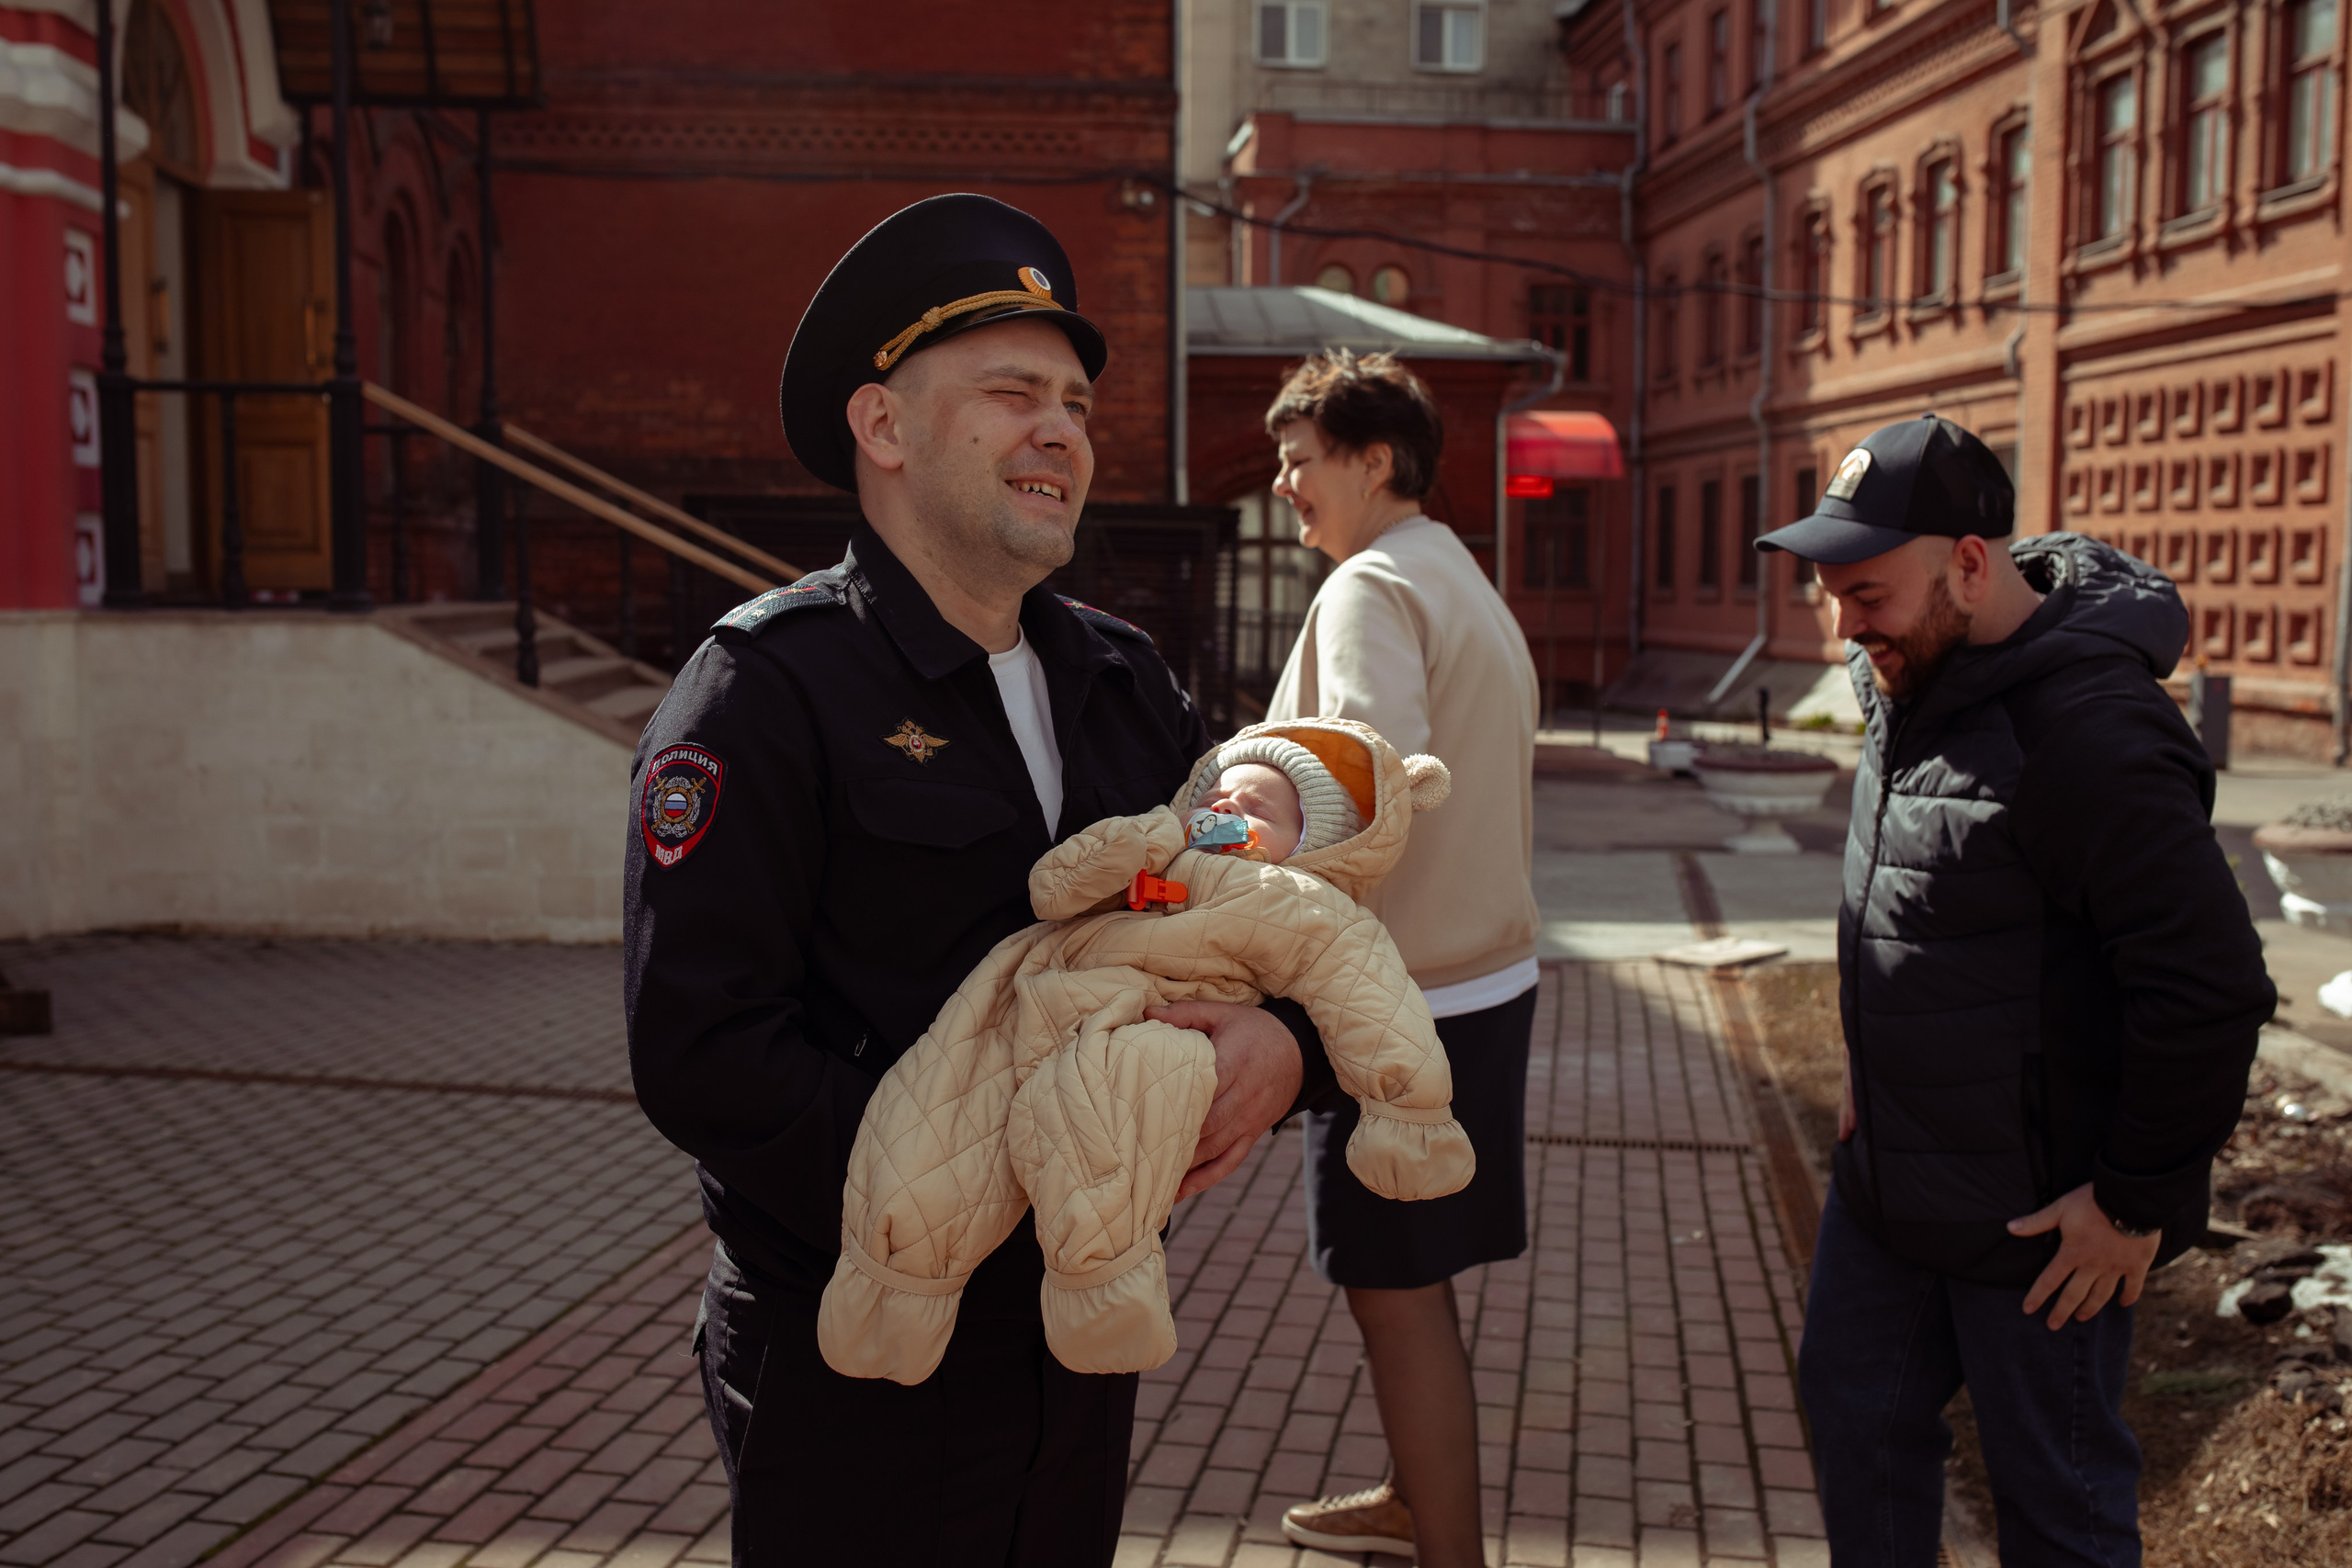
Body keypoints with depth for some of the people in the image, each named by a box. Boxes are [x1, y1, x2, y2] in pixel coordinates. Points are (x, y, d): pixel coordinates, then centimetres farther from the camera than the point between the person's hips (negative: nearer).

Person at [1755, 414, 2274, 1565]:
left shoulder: (2090, 733, -26)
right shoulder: (1912, 682, 4)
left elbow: (2210, 989, -26)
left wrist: (2139, 1199, -19)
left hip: (2037, 1215, -9)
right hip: (1889, 1176, 9)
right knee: (1857, 1412, 21)